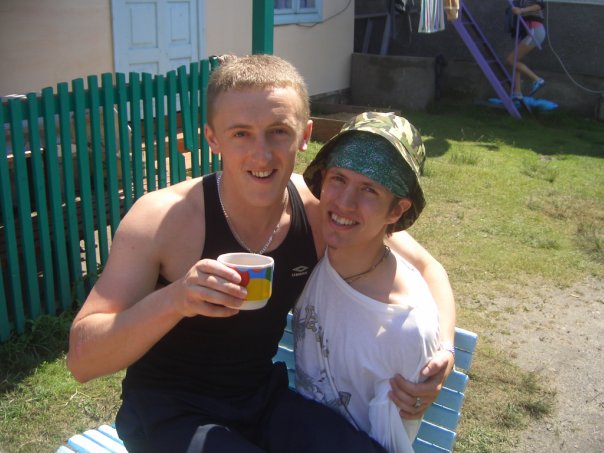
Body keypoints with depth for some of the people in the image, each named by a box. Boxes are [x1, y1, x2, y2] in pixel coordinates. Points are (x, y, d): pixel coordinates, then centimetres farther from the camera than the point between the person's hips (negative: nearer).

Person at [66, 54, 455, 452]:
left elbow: (425, 267, 1)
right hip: (170, 412, -3)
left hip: (263, 395, 3)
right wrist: (173, 300, -40)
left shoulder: (321, 207, -12)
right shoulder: (162, 218, -22)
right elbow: (81, 359, -22)